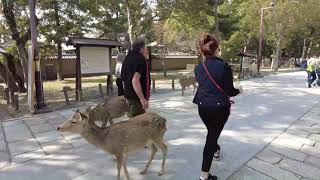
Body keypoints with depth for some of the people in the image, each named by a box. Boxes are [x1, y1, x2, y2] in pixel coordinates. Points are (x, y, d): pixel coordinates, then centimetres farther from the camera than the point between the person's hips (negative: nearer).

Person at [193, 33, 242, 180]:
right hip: (220, 107, -4)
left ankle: (216, 151, 58)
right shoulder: (224, 66, -13)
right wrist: (238, 91, 15)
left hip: (203, 106, 4)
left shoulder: (198, 68, -3)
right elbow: (230, 91, -7)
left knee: (211, 132, 28)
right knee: (213, 135, 5)